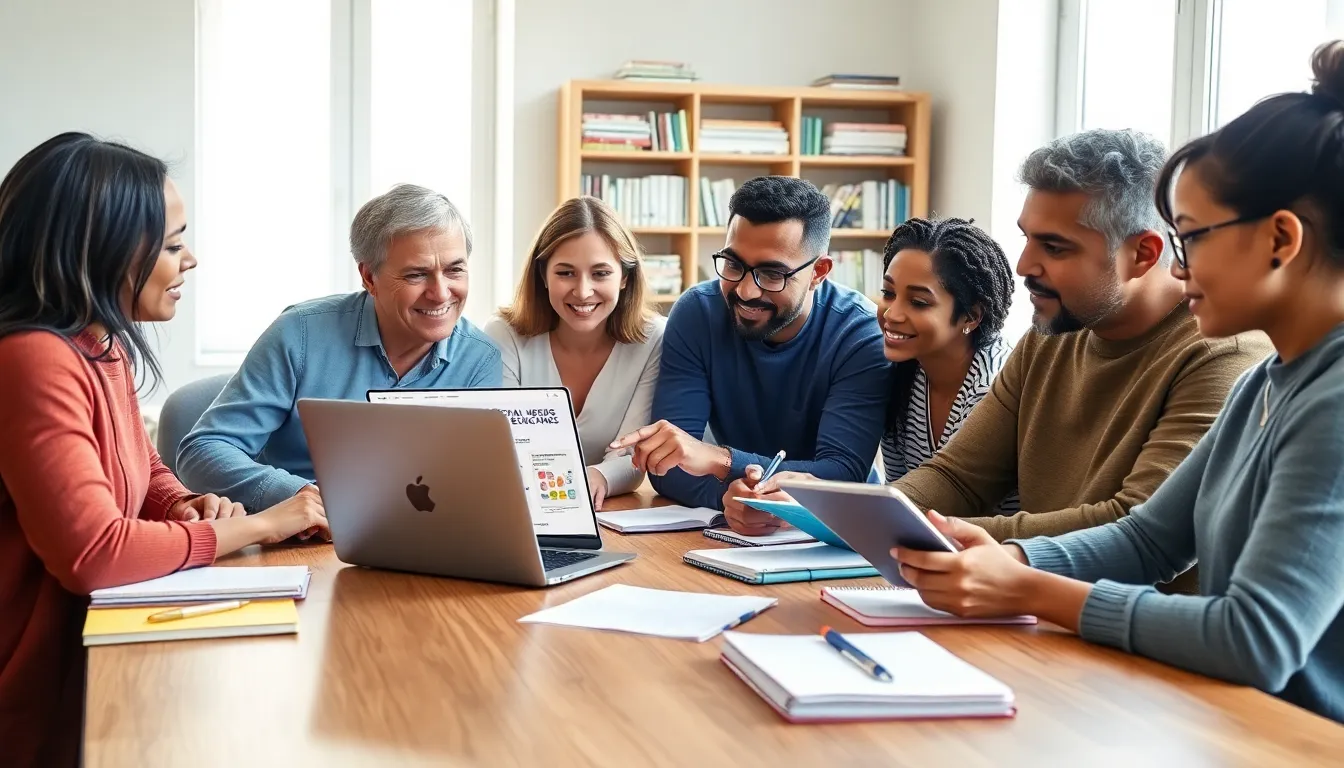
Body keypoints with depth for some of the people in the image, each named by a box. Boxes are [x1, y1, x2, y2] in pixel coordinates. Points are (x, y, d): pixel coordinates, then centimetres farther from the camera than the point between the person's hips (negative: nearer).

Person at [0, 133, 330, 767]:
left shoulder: (105, 349, 9)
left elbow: (145, 473, 24)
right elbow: (93, 553, -31)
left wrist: (184, 507, -1)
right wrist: (256, 526, -18)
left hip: (88, 651, 9)